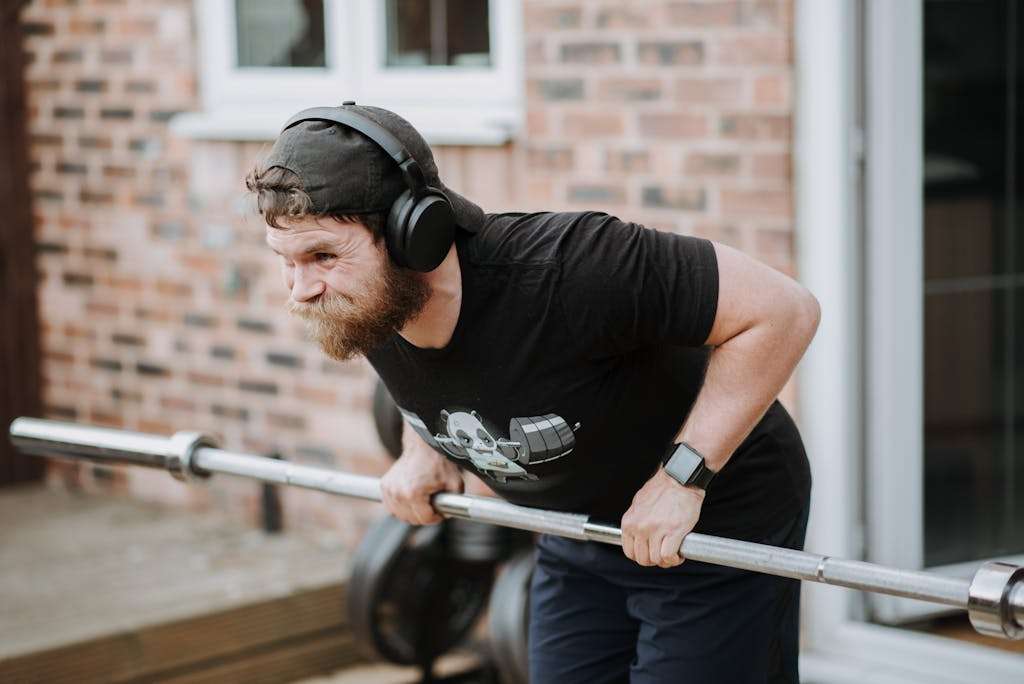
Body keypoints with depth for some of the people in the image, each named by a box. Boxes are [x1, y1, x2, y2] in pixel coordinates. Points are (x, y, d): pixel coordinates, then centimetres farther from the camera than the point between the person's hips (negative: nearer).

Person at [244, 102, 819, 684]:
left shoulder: (564, 273, -37)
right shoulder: (368, 303, -15)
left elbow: (783, 310, -30)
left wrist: (682, 476, -30)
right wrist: (423, 449, -4)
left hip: (718, 522, -6)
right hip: (578, 535, 6)